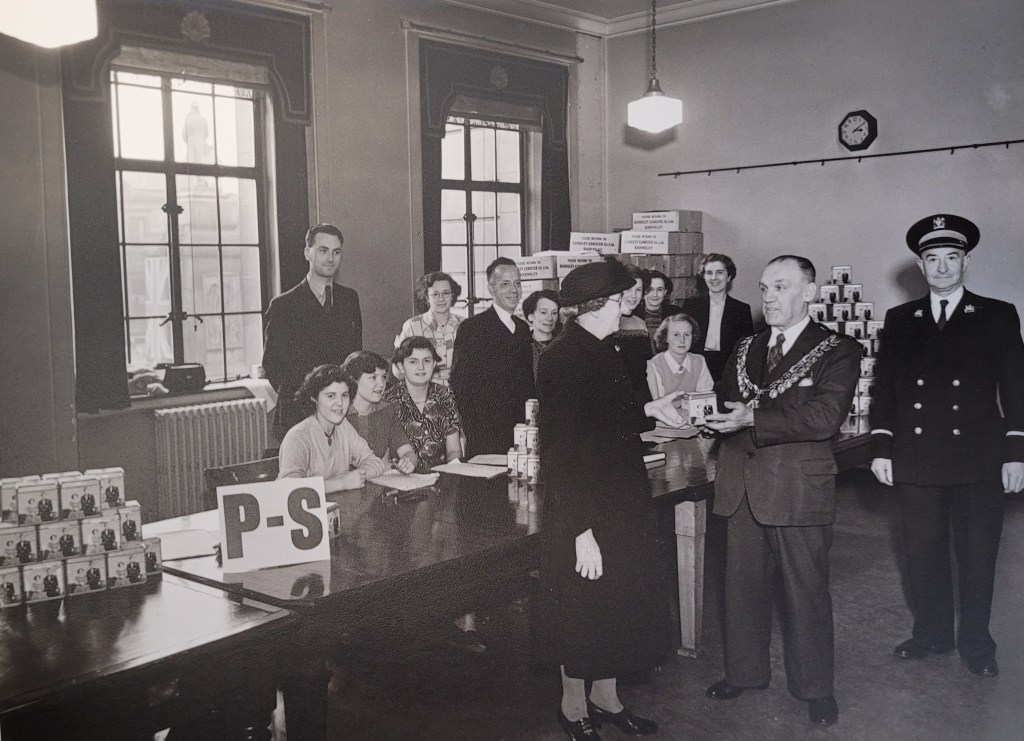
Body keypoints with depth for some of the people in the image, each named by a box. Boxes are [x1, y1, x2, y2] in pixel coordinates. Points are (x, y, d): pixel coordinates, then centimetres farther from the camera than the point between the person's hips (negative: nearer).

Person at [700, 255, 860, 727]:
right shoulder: (745, 349, 14)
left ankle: (815, 687, 24)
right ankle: (744, 671, 32)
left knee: (806, 591, 7)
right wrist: (707, 411, -11)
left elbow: (824, 416, -19)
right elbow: (725, 402, 13)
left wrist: (753, 417, -26)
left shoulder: (837, 352, -6)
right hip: (742, 488, 5)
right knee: (742, 586, 14)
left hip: (798, 492, -5)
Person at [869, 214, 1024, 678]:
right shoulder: (899, 320, 9)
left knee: (977, 557, 7)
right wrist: (881, 448, 1)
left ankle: (975, 642, 23)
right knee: (922, 554, 10)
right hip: (916, 461, 2)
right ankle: (931, 634, 26)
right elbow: (883, 388, 8)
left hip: (978, 461, -2)